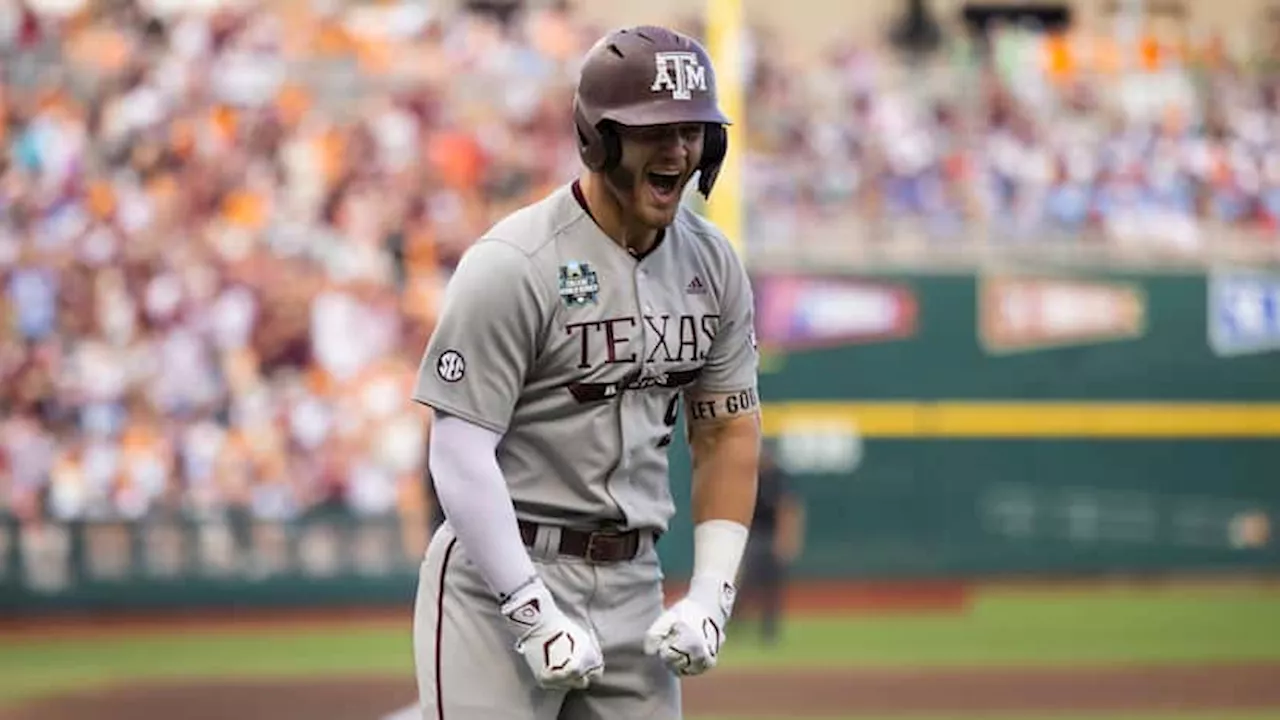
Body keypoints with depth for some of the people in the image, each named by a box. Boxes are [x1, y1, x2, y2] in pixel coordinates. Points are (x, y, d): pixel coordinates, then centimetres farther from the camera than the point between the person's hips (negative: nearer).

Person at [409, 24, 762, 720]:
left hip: (634, 584, 7)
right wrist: (534, 612, -21)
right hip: (501, 578, -6)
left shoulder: (713, 264, 7)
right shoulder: (512, 265, -14)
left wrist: (710, 596, 2)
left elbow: (728, 433, 13)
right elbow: (459, 454, -17)